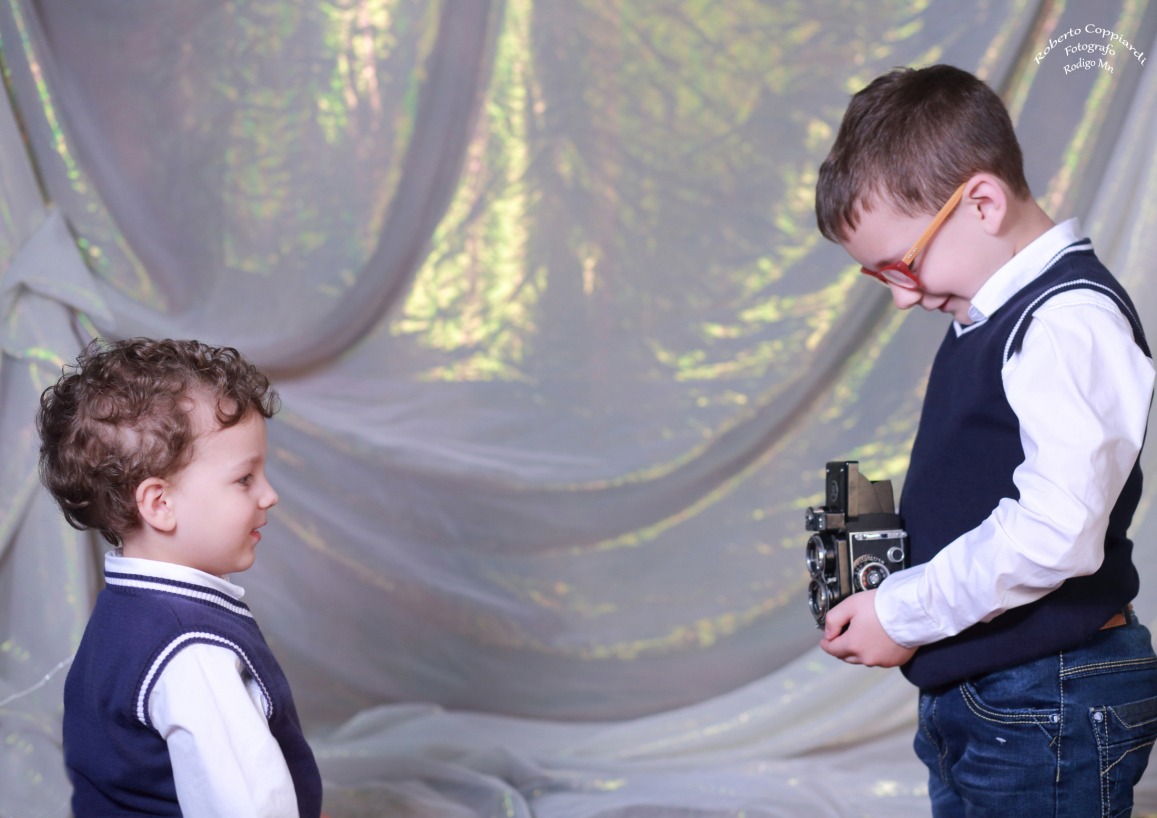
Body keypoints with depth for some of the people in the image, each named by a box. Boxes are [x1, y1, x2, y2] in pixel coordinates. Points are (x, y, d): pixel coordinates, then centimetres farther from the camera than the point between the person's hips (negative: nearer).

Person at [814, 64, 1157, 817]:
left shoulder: (1072, 322, -18)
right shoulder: (987, 320, 12)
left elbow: (1057, 530, -27)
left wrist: (903, 615, -17)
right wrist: (890, 588, 2)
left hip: (1047, 712, -9)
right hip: (969, 698, 9)